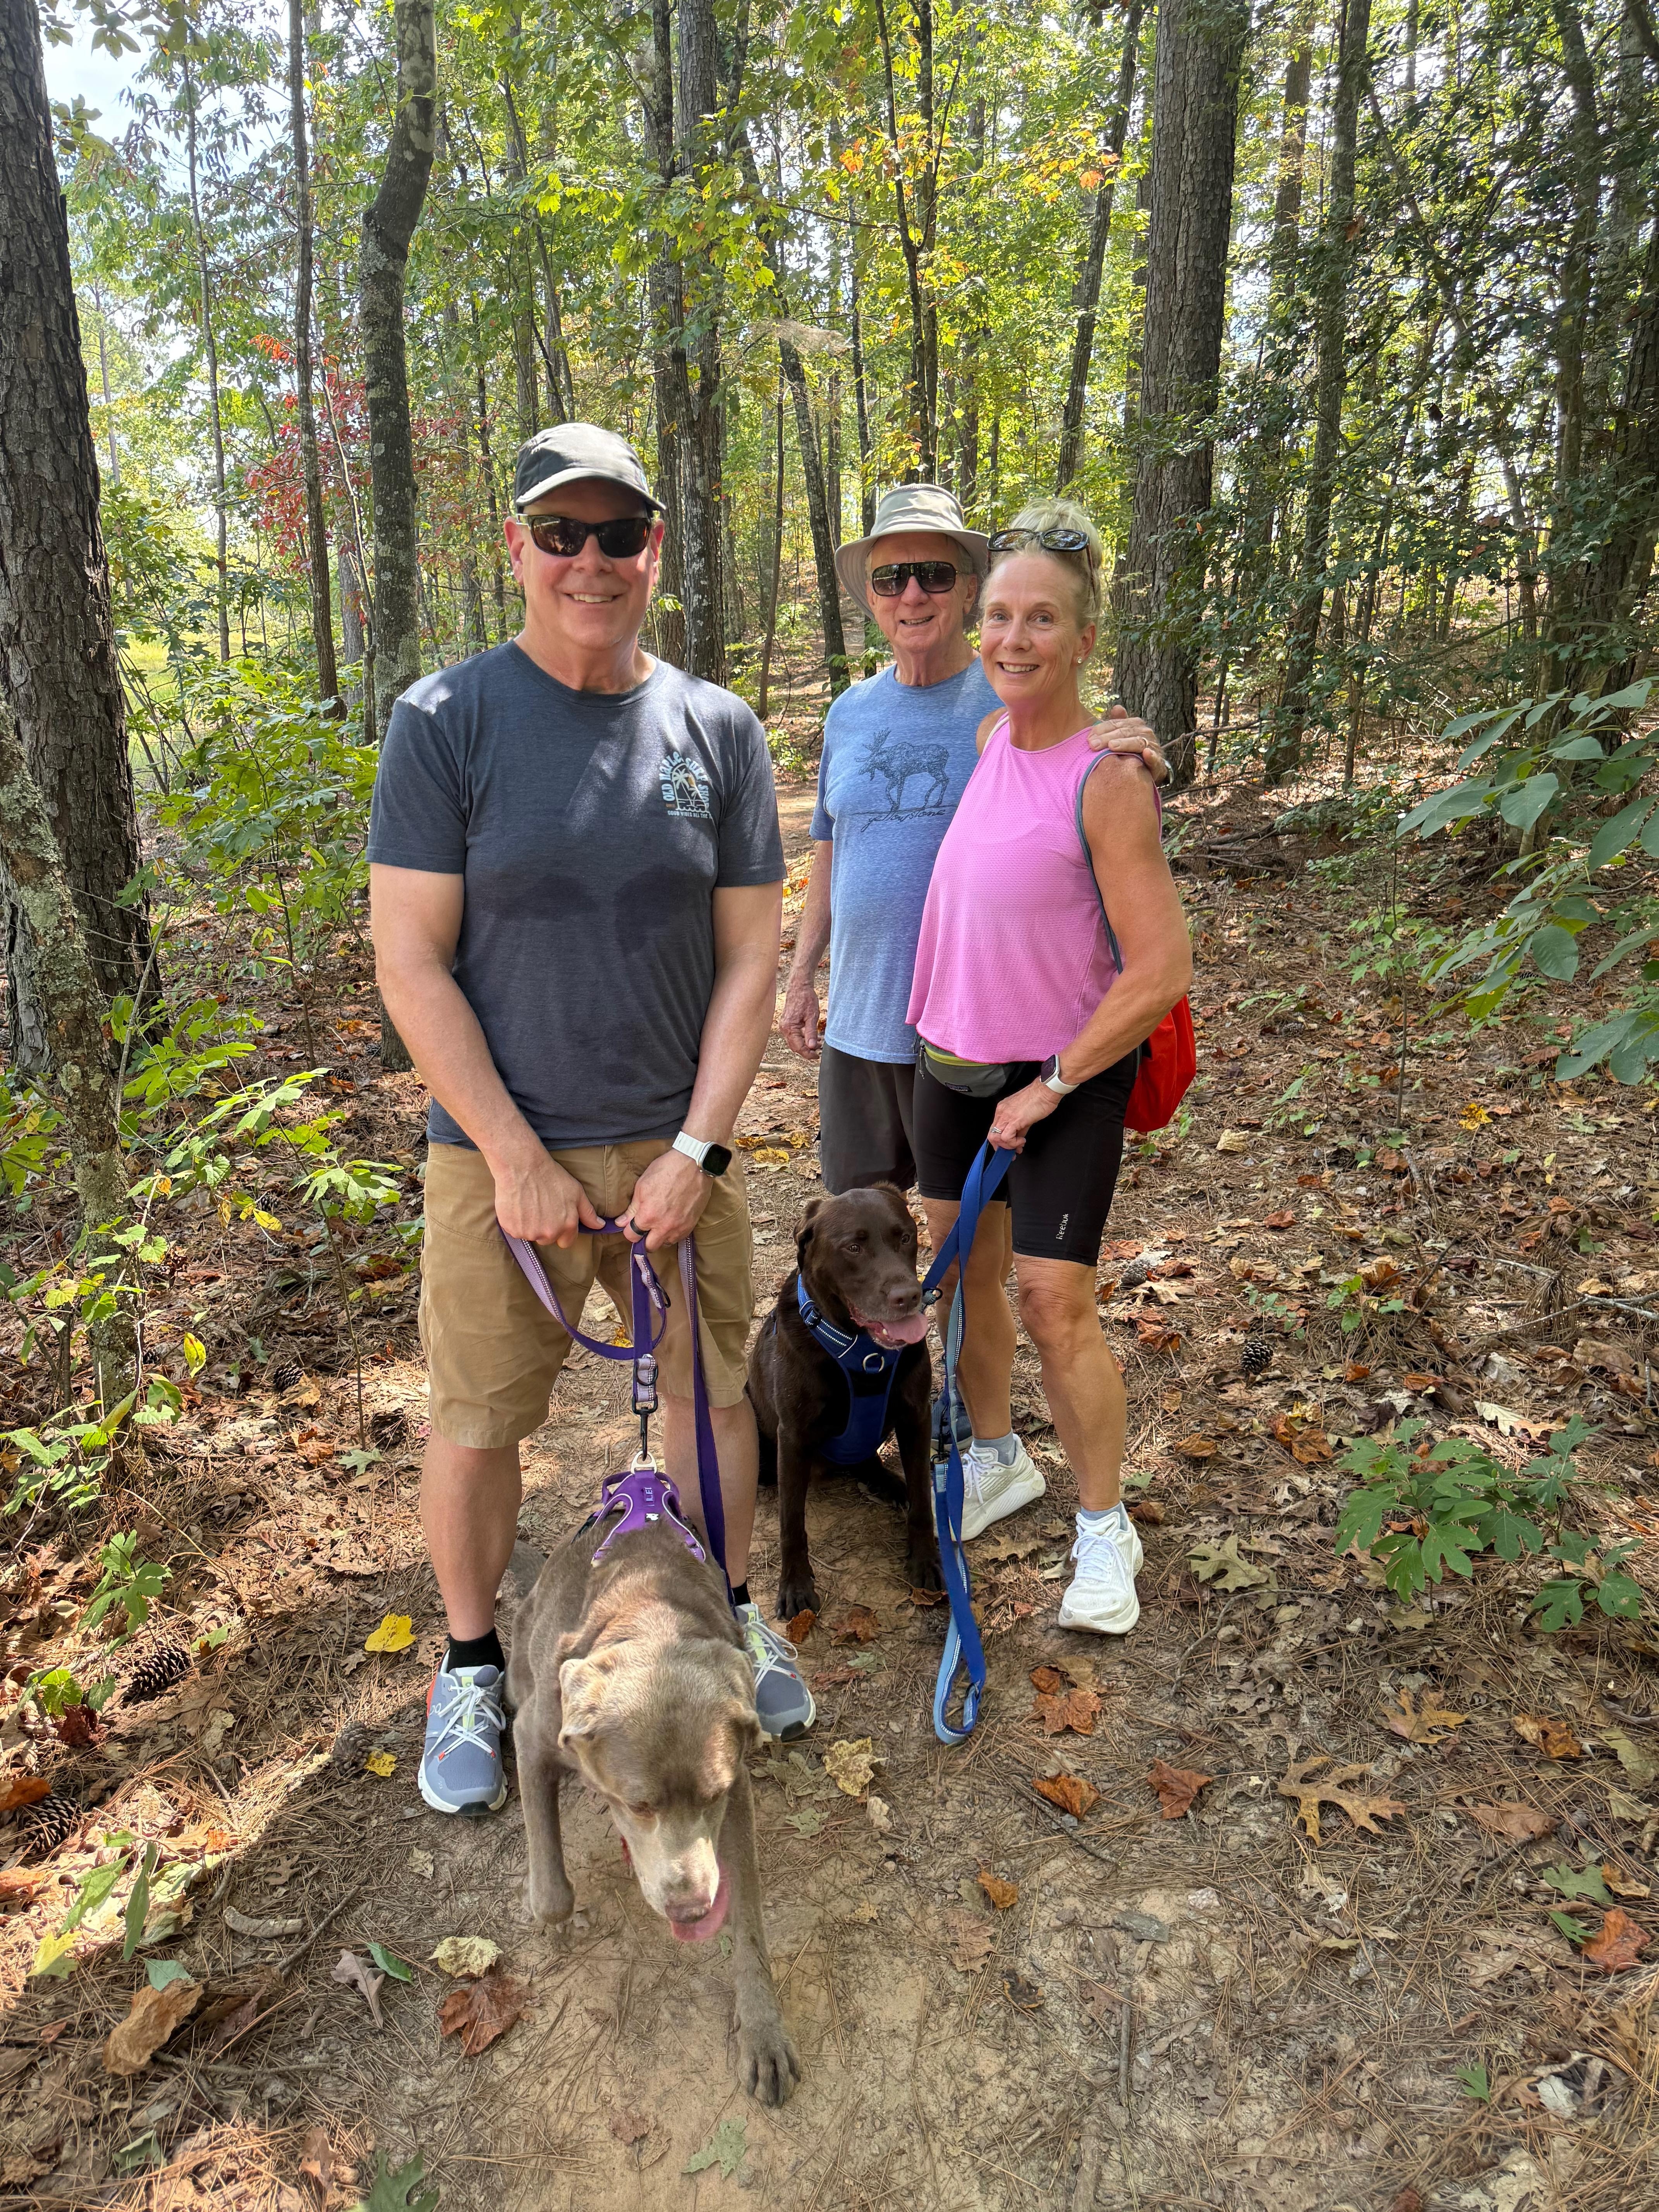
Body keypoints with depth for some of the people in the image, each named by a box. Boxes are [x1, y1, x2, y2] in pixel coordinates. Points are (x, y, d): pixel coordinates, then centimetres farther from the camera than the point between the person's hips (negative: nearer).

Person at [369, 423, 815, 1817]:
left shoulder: (718, 731, 1)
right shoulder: (445, 722, -6)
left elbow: (751, 960, 1)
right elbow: (410, 964, -9)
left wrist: (695, 1149, -7)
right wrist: (518, 1159, -12)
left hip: (677, 1145, 2)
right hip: (500, 1151, -2)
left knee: (714, 1387, 14)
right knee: (478, 1423, 8)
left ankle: (733, 1611, 39)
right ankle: (472, 1664, 33)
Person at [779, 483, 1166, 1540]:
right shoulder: (850, 714, 10)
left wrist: (1137, 765, -29)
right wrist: (802, 975, 17)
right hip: (858, 1019, 6)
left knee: (969, 1238, 3)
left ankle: (995, 1449, 20)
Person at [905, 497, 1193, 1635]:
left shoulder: (1106, 782, -19)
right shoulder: (989, 737, 1)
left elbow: (1161, 973, -21)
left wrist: (1051, 1086, -15)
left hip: (1064, 1080, -7)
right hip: (954, 1065, 7)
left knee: (1056, 1308, -5)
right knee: (959, 1274, 16)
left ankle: (1106, 1527, 16)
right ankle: (992, 1463, 38)